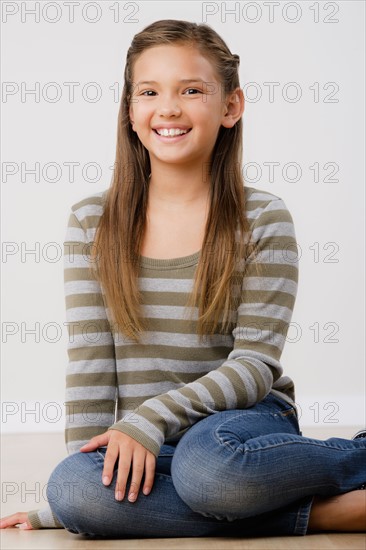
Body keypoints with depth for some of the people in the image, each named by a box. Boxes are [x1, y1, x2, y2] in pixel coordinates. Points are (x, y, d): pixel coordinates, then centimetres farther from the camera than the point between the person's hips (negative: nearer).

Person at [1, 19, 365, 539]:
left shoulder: (264, 219, -2)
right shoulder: (92, 223, 5)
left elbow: (254, 364, -8)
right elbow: (89, 363, 2)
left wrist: (150, 417, -20)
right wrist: (86, 474, -7)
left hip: (246, 422, -3)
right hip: (140, 446, 4)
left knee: (208, 462, -38)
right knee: (72, 486, -30)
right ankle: (322, 512, -22)